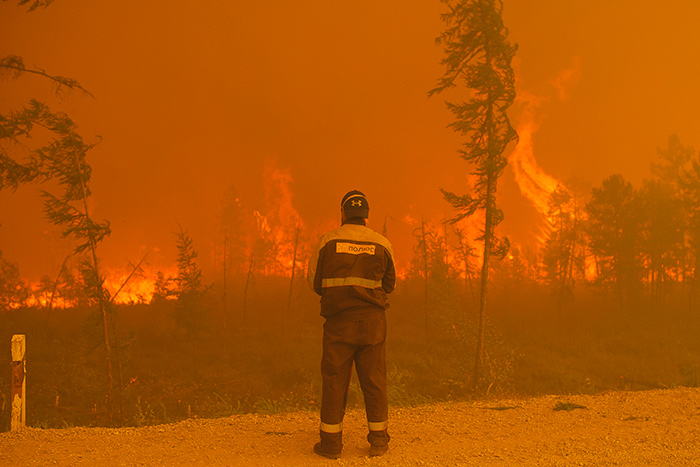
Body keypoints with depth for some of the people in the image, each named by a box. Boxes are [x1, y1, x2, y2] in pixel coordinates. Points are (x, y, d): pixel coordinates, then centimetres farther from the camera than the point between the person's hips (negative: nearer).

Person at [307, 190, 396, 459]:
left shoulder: (328, 241, -2)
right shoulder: (382, 244, 2)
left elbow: (314, 281, 6)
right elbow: (389, 284, 13)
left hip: (338, 321, -1)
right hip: (372, 321, 1)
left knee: (334, 380, 5)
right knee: (374, 380, 9)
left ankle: (331, 442, 10)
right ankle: (378, 440, 15)